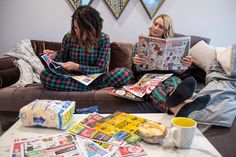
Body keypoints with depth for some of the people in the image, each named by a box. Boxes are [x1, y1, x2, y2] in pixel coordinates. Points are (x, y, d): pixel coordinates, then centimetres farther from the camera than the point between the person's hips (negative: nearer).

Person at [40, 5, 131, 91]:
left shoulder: (103, 39, -8)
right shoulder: (68, 37, -2)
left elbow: (100, 69, -10)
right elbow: (62, 61, 10)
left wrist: (77, 67, -23)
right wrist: (55, 56, -12)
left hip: (96, 79, -2)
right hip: (74, 79, 3)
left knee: (125, 73, -27)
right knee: (44, 75, -25)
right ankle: (92, 87, -24)